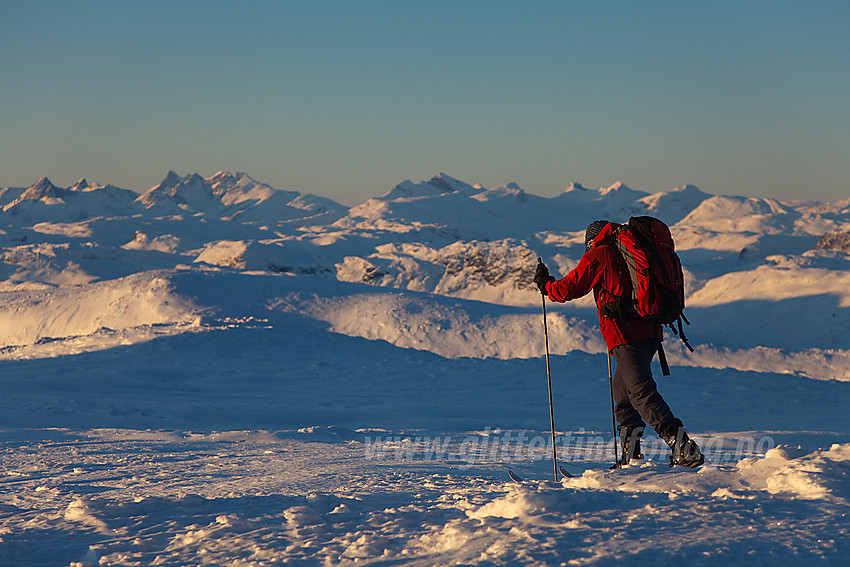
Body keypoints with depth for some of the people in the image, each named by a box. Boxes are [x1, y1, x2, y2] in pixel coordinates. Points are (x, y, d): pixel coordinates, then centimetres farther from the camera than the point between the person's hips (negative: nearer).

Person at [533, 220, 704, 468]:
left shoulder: (597, 256, 2)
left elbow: (568, 288, 6)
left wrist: (545, 283, 24)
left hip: (626, 334, -8)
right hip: (651, 330, 8)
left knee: (642, 392, -14)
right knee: (622, 390, 20)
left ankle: (683, 446, -28)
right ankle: (631, 455, 18)